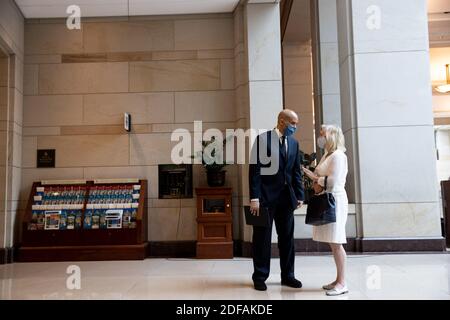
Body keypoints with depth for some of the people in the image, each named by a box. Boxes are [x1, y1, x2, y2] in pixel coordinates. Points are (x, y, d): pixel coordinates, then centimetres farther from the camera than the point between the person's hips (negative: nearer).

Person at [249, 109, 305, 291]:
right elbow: (255, 169, -11)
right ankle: (260, 277, 15)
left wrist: (299, 195, 5)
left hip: (286, 197, 5)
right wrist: (254, 197, -16)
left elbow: (296, 171, 12)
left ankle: (287, 275, 24)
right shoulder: (263, 139, -6)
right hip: (266, 196, -5)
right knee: (262, 238, 4)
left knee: (287, 237, 11)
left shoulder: (294, 143, 11)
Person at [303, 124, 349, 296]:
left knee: (336, 243, -5)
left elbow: (334, 180, -19)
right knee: (333, 243, 11)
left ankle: (342, 283, 3)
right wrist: (307, 172, 4)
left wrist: (317, 181, -5)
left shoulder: (338, 155, -11)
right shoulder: (327, 155, 17)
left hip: (334, 201, -9)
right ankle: (339, 280, 19)